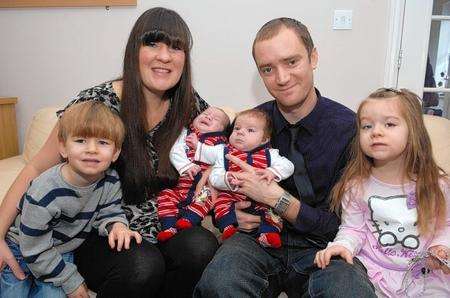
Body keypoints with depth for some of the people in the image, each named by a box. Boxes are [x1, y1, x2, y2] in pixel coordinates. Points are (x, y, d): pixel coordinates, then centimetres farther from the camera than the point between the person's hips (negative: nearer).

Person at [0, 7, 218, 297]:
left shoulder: (189, 104, -2)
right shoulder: (95, 103, -13)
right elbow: (38, 168, -6)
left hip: (160, 229, 3)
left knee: (201, 246, -29)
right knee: (142, 265, -33)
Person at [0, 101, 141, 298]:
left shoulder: (111, 181, -18)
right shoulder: (44, 194, -32)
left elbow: (110, 213, -3)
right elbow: (36, 251, -23)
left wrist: (117, 226, -28)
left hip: (64, 251, 4)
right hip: (23, 250, -3)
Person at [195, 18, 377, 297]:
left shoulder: (350, 127, -10)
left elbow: (342, 225, -8)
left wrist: (275, 197, -19)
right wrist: (235, 211, -10)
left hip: (323, 249, 0)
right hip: (261, 239, 1)